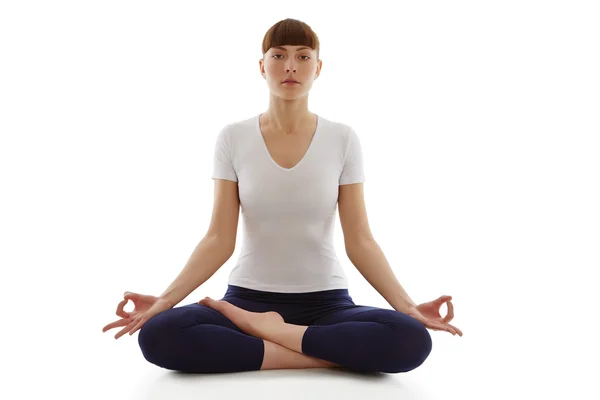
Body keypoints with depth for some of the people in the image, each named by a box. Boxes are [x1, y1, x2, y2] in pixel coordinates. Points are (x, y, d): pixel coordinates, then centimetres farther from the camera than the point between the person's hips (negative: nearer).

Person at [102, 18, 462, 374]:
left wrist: (406, 305, -18)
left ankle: (260, 327, -16)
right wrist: (166, 299, -18)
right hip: (249, 297, 1)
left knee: (412, 341, -31)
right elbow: (219, 240, -4)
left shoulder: (343, 139, -1)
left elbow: (360, 241, -4)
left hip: (325, 302, 0)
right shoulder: (233, 138, -1)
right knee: (158, 335, -30)